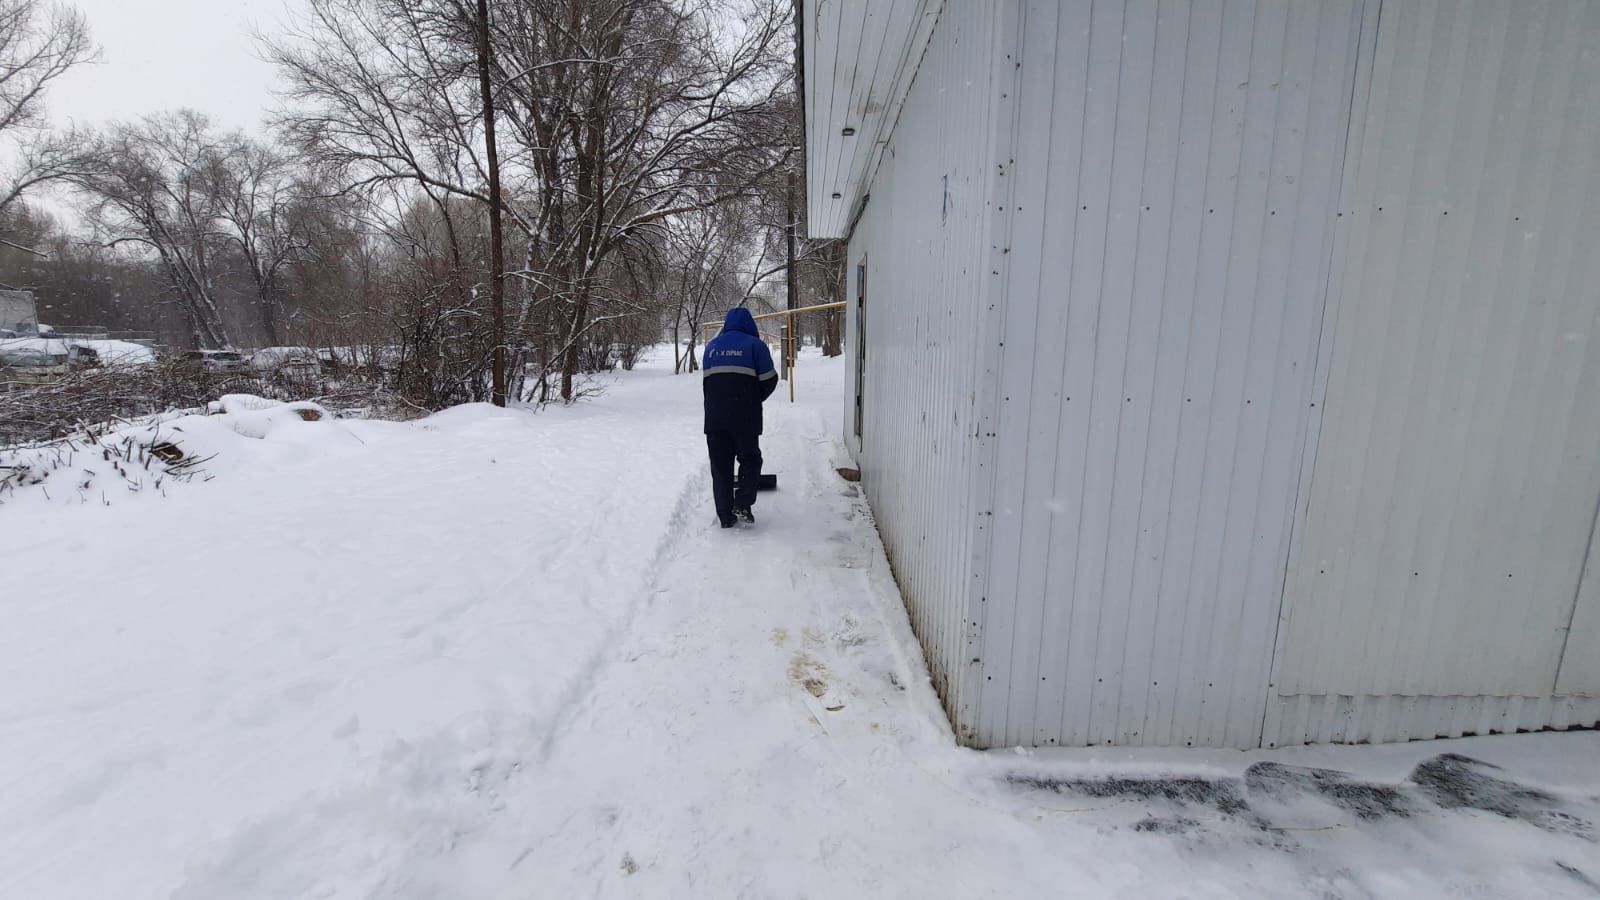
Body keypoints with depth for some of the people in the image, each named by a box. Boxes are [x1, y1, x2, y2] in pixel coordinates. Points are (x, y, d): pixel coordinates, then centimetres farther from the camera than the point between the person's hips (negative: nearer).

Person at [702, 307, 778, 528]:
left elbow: (705, 380, 17)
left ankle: (726, 515, 11)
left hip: (714, 418, 4)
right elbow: (769, 380, -2)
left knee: (720, 466, 9)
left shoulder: (711, 347, 14)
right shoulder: (754, 345, -1)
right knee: (750, 459, 13)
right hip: (745, 418, -3)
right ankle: (742, 504, 1)